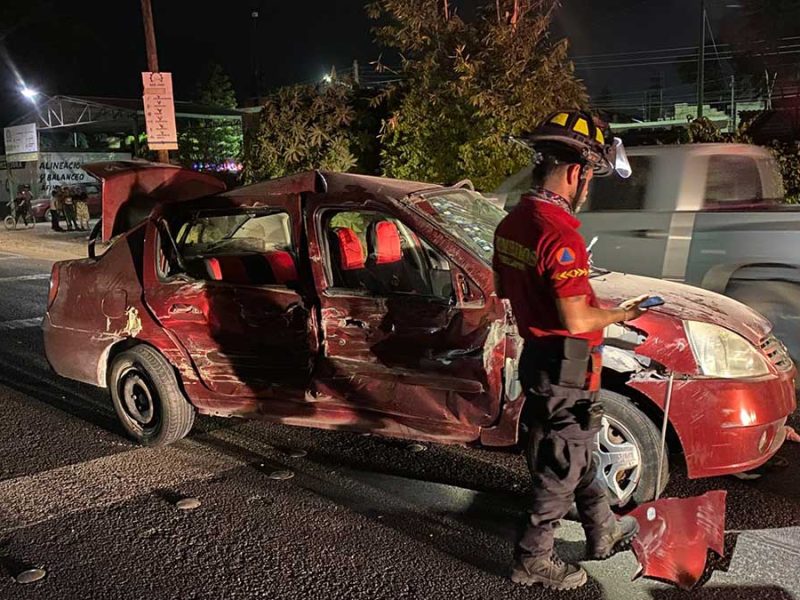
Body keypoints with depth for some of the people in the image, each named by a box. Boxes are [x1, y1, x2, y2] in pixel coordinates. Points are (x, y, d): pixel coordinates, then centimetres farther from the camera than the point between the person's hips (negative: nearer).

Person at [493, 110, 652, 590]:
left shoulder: (511, 224, 3)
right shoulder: (560, 233, -26)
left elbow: (504, 290, 15)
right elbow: (578, 321, -27)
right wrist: (620, 314, -10)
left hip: (537, 357, 9)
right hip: (566, 371, -9)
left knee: (577, 455, 24)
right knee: (561, 470, 8)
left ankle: (605, 533, 43)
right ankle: (534, 561, 23)